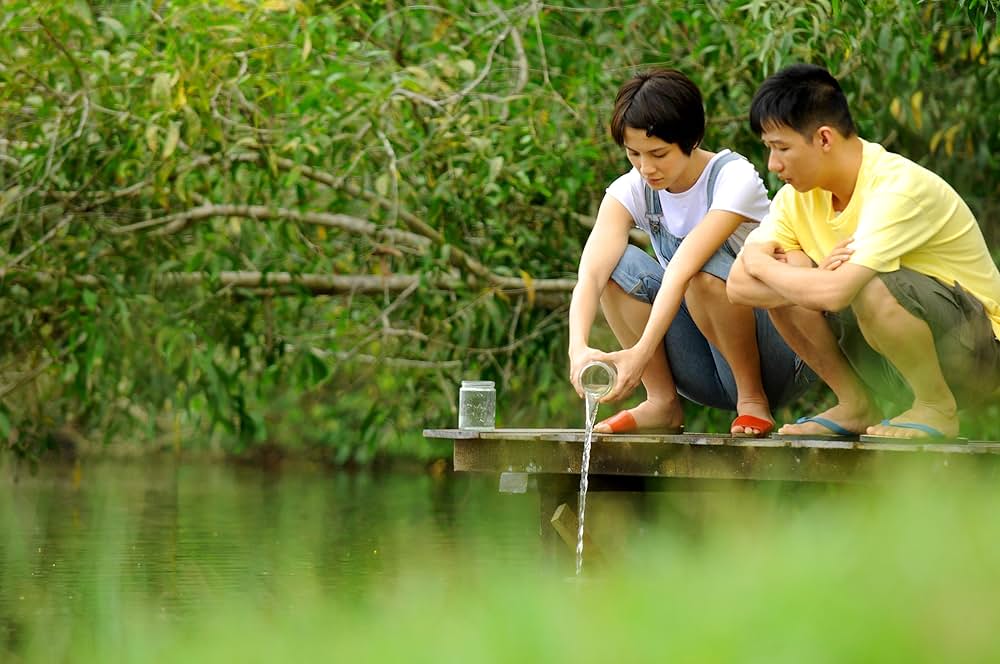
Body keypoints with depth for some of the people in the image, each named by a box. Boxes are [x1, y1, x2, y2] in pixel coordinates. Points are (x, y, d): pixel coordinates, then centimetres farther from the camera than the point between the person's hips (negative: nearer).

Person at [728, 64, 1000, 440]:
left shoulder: (900, 188, -25)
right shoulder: (798, 196, -2)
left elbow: (835, 292, -36)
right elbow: (739, 285, -11)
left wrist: (760, 263, -18)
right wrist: (817, 277, -27)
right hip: (892, 365, 7)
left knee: (871, 286, -35)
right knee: (782, 282, -9)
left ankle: (938, 408, -11)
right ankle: (855, 406, 4)